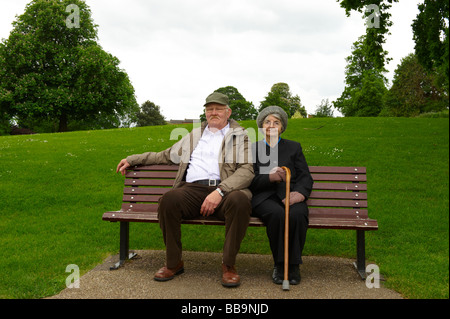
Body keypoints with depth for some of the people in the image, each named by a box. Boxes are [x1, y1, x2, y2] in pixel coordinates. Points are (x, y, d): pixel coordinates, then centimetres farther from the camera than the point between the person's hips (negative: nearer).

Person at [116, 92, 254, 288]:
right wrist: (132, 160, 33)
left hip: (224, 190, -2)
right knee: (169, 200, -30)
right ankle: (173, 263, -11)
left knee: (239, 200, -37)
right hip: (193, 189, 3)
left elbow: (247, 170, 0)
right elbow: (165, 156, 37)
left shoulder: (240, 136, 16)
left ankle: (228, 265, -18)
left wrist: (219, 191, -16)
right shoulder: (194, 136, 30)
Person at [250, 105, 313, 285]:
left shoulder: (294, 147, 22)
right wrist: (269, 177, -14)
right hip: (264, 197, -1)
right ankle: (279, 264, -17)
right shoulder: (253, 149, 20)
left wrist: (301, 192, -13)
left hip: (290, 196, 1)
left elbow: (306, 177, 11)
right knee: (277, 214, -36)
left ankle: (293, 265, -17)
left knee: (297, 215, -35)